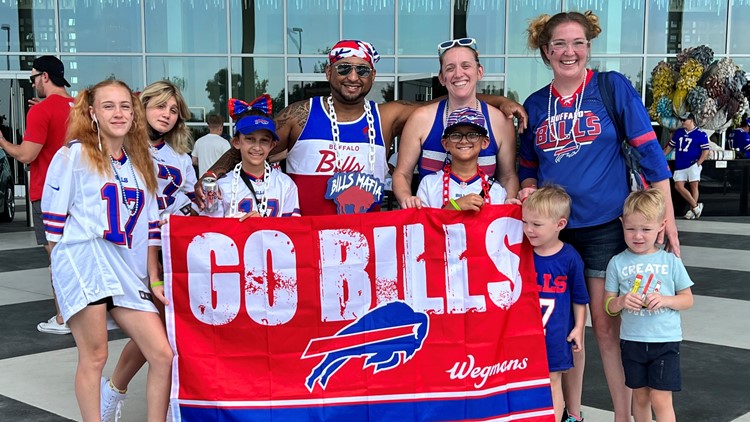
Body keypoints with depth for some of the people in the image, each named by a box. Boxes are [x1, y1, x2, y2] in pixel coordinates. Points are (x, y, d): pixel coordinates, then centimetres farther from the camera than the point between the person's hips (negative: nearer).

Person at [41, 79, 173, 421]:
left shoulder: (140, 164, 18)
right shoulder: (74, 155, 2)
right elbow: (54, 218, 2)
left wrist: (154, 280, 13)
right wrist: (64, 268, 0)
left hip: (128, 273, 5)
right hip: (84, 263, -5)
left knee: (163, 355, 0)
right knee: (94, 356, -5)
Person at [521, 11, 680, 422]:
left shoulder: (613, 87, -4)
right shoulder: (534, 105, 7)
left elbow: (649, 151, -5)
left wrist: (666, 216, -8)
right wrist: (528, 190, -6)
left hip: (606, 226, -3)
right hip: (554, 229, 4)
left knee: (607, 326, 2)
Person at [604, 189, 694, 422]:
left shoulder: (670, 261, -3)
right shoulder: (617, 263, -2)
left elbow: (687, 299, 3)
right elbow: (609, 307, 2)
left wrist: (665, 300, -16)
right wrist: (621, 302, -20)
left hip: (665, 341, -2)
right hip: (632, 340, 2)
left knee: (660, 399, -2)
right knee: (640, 396, 15)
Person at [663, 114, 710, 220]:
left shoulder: (701, 134, -2)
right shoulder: (678, 132, 13)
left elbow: (706, 151, -4)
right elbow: (670, 146, 20)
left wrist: (698, 163, -12)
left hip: (693, 164, -5)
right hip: (680, 165, 5)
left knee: (694, 186, -9)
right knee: (678, 186, -6)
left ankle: (692, 210, 0)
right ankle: (696, 207, -2)